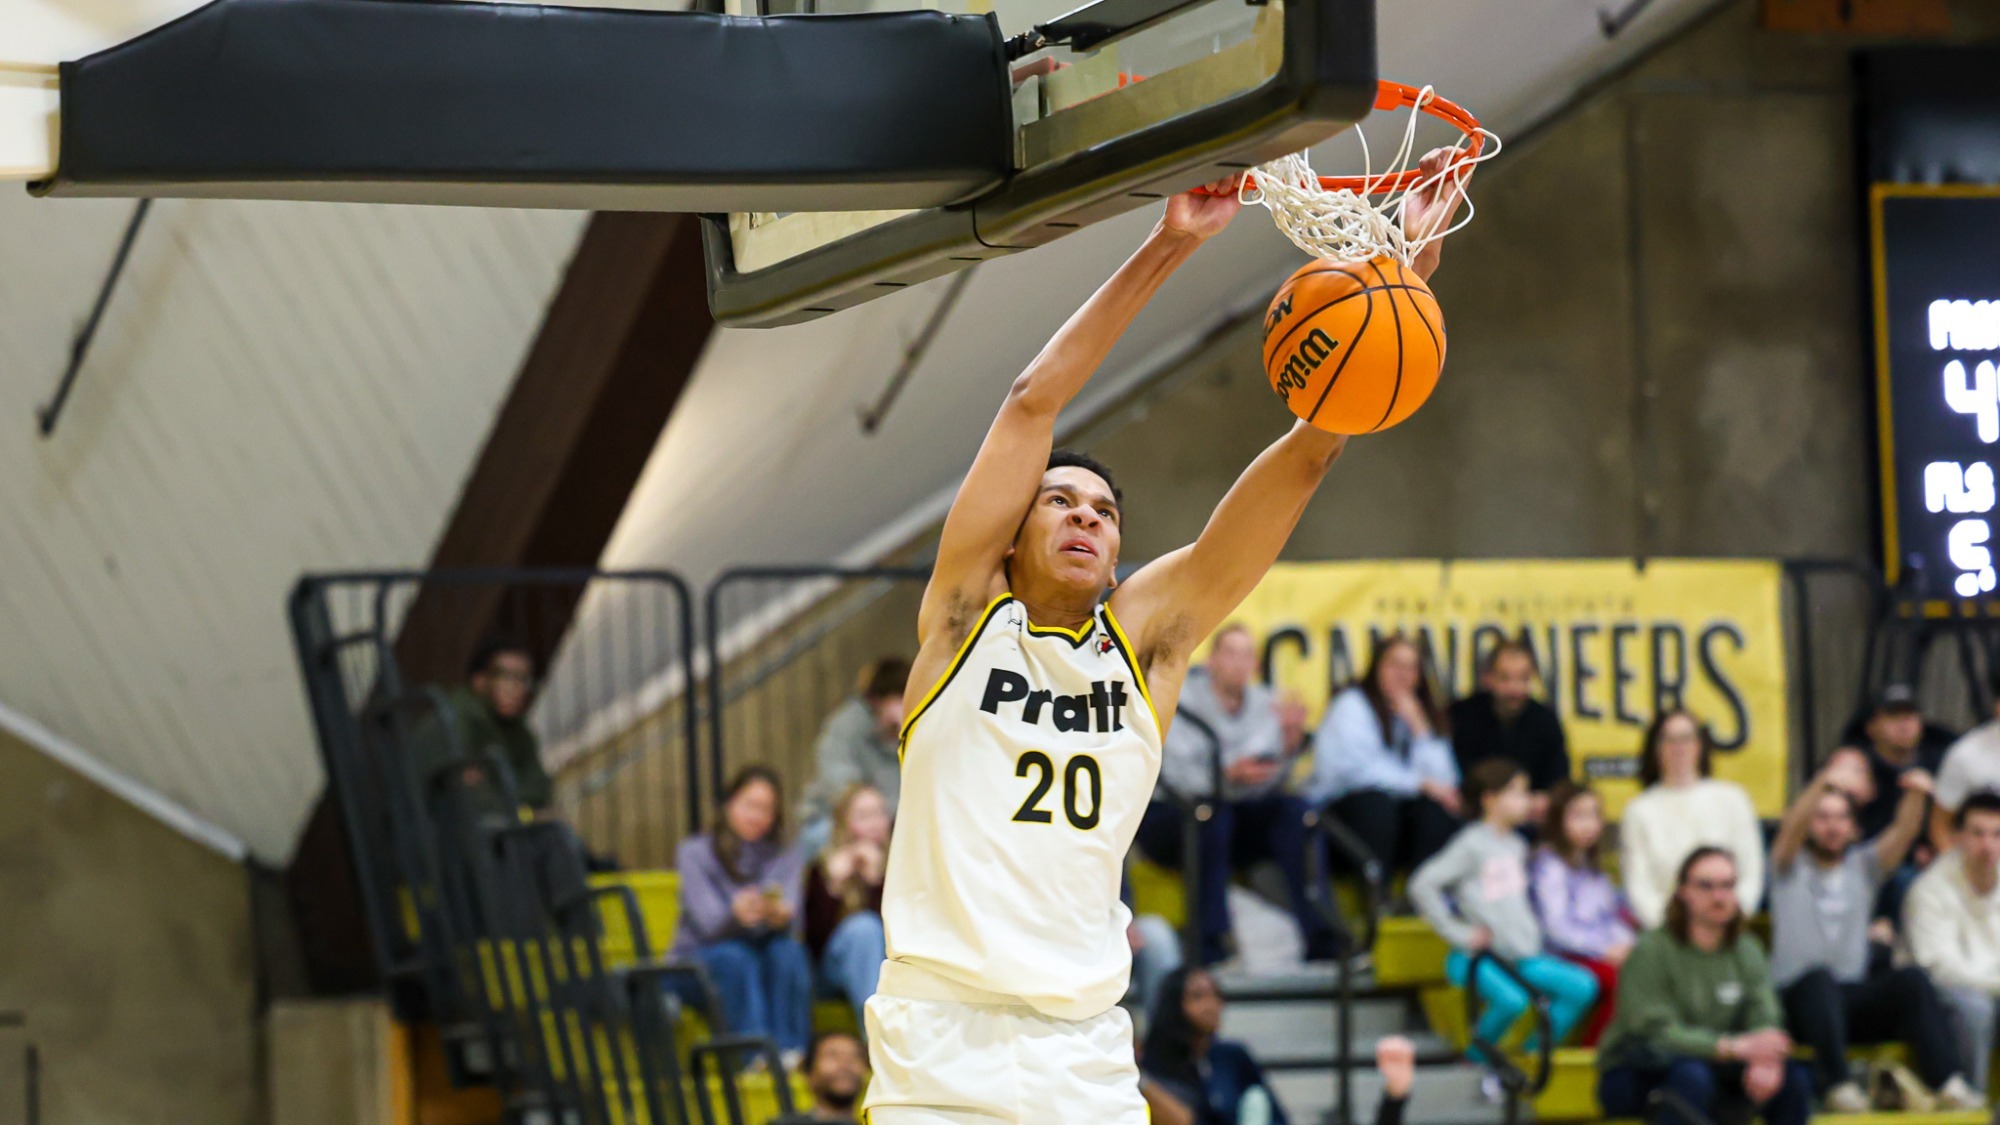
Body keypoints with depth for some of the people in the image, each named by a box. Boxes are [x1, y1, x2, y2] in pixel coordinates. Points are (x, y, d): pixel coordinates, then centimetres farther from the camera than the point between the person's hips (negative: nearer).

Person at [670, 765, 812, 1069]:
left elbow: (789, 913, -10)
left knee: (788, 950, -30)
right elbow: (708, 921, -15)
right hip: (698, 961, -3)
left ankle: (789, 1050, -37)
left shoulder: (785, 859, 10)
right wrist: (737, 916, -40)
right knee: (735, 956, -35)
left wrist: (780, 916, -36)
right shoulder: (695, 853, 0)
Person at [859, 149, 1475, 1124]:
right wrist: (1167, 249, -9)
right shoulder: (968, 610, 5)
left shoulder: (1146, 633, 11)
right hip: (940, 1038, -3)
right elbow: (1034, 400, -3)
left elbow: (1307, 454, 4)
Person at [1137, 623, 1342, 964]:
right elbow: (1178, 776, -24)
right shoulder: (1181, 699, -11)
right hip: (1167, 818, -5)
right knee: (1213, 813, -37)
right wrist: (1228, 776, -41)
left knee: (1295, 811, -21)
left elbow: (1268, 783, -8)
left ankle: (1321, 942, -28)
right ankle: (1212, 947, -42)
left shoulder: (1263, 704, 3)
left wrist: (1289, 747, -27)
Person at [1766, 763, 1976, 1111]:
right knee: (1820, 977, -38)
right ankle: (1838, 1083, -47)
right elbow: (1792, 827, -12)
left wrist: (1916, 794, -22)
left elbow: (1904, 832, 1)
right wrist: (1824, 782, -32)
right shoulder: (1792, 867, 10)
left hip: (1853, 998, 3)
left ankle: (1948, 1081, -39)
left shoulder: (1863, 866, 18)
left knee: (1911, 979, -27)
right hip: (1799, 1000, -3)